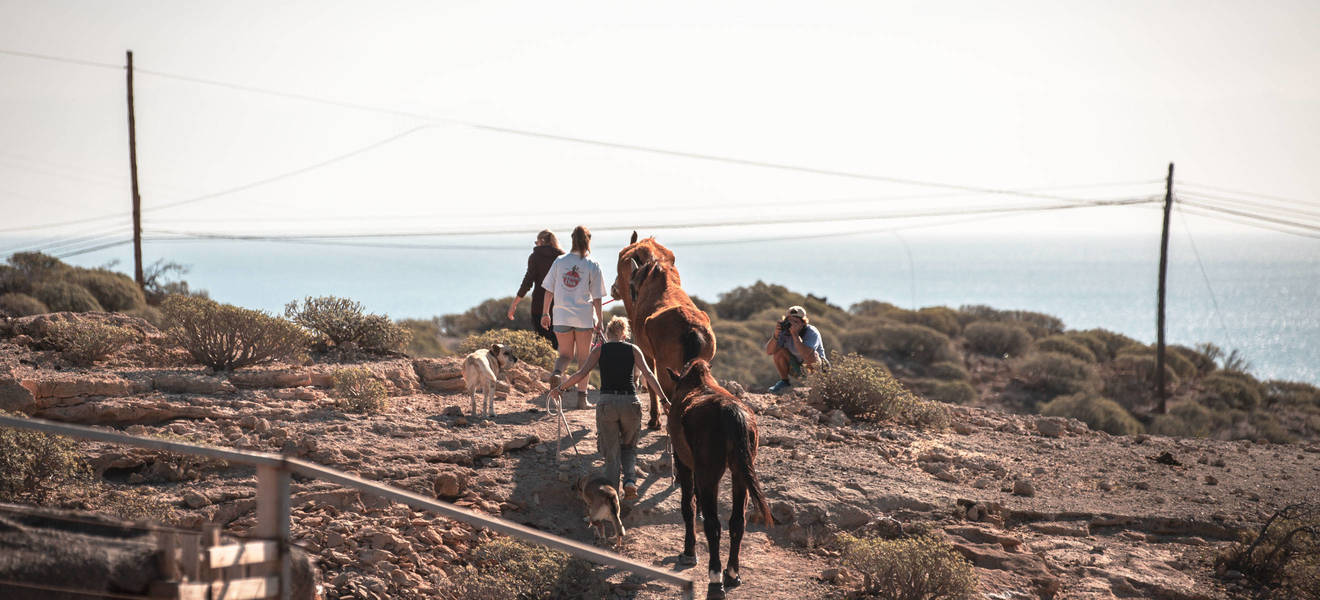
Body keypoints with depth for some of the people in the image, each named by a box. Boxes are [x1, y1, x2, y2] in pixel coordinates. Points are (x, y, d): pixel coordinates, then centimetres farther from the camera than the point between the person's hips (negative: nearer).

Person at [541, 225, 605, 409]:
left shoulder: (560, 261, 1)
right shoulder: (592, 265, -6)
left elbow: (549, 290, 3)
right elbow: (596, 297, -5)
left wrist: (545, 313, 12)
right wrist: (599, 320, 3)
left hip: (561, 316, 2)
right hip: (584, 316, -2)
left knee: (565, 354, 14)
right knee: (583, 357, 10)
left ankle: (557, 372, -19)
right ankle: (582, 397, 10)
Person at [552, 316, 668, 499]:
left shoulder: (600, 350, 8)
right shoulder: (633, 350, 10)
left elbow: (582, 374, -3)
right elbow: (648, 375, 0)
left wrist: (561, 388, 8)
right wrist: (664, 400, -1)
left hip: (607, 402, -1)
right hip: (630, 402, 1)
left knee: (611, 452, 7)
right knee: (629, 447, 21)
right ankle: (630, 480, -3)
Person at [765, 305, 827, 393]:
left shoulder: (812, 332, -27)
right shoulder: (784, 331, -15)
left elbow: (806, 354, -43)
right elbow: (769, 351, -21)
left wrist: (795, 334, -45)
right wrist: (776, 335, -36)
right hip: (795, 369, 4)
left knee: (810, 355, -36)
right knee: (778, 351, -20)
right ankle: (784, 381, -1)